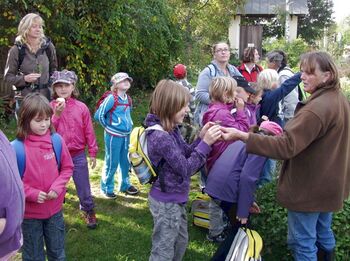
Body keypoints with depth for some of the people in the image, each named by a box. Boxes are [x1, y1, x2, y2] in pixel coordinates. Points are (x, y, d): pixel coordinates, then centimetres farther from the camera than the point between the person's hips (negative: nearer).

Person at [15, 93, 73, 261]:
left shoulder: (57, 140, -9)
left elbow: (67, 168, 2)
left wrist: (57, 187, -13)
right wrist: (32, 193, -19)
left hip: (55, 208, 3)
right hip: (30, 212, -2)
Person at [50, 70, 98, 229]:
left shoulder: (81, 107, -3)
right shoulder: (51, 107, -4)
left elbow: (89, 131, 0)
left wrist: (93, 153, 1)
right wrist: (57, 114, -21)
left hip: (78, 155, 0)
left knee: (84, 187, 10)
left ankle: (89, 212, 29)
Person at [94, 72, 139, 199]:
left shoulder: (128, 99, 6)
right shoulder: (111, 98, -16)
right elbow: (98, 115, -15)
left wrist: (128, 125, 13)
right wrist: (108, 126, -3)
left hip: (126, 135, 7)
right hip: (113, 136, -7)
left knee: (126, 162, 17)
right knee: (112, 163, 3)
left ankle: (125, 185, 34)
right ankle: (106, 188, 20)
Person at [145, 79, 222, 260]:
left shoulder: (171, 129, 1)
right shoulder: (161, 137, -29)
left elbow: (186, 155, 9)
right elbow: (185, 168, -24)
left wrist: (201, 137, -6)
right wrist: (205, 143, -25)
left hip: (174, 199, 10)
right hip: (166, 202, -9)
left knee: (181, 241, 27)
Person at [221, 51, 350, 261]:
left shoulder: (317, 109, -28)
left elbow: (286, 146, -34)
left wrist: (242, 136, -38)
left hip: (309, 186, -9)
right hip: (330, 183, 9)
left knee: (303, 241, 7)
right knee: (323, 232, 26)